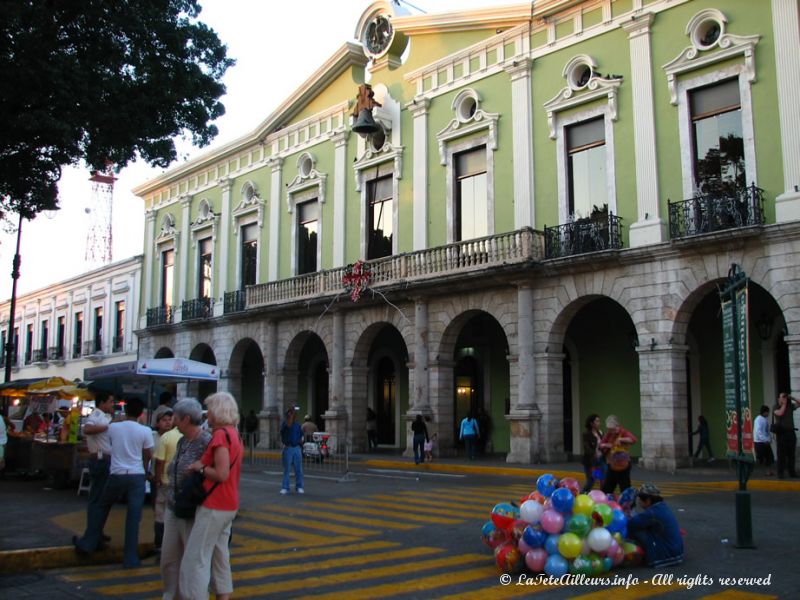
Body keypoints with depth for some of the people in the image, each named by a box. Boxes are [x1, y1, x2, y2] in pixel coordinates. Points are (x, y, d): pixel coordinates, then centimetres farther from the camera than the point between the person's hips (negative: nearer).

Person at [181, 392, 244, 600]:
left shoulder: (220, 434, -17)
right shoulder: (234, 434, 12)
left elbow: (221, 474, -24)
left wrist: (201, 467, -10)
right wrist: (204, 465, 10)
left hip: (214, 506, -10)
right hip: (229, 505, 10)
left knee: (195, 559, -6)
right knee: (220, 556, 15)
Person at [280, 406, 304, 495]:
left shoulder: (297, 425, 13)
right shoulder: (284, 423, -1)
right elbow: (288, 426, -24)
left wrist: (300, 441, 4)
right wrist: (291, 415, -21)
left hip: (297, 448, 3)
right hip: (288, 448, -3)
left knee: (298, 469, 3)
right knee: (286, 469, 0)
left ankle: (299, 487, 10)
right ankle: (285, 488, 5)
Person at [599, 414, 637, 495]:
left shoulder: (623, 432, -12)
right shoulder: (609, 434, 3)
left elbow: (633, 440, -31)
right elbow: (601, 445, 7)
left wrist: (621, 439, -41)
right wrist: (605, 445, -15)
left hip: (623, 467, -5)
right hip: (612, 466, 5)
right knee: (605, 490, 10)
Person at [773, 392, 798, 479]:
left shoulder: (790, 405, 12)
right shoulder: (776, 407, 0)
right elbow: (780, 413, -19)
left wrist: (792, 398, 3)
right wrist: (784, 404, -8)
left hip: (791, 432, 4)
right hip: (781, 433, -4)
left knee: (791, 454, 7)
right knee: (781, 454, -4)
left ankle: (792, 471, 14)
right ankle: (781, 473, -2)